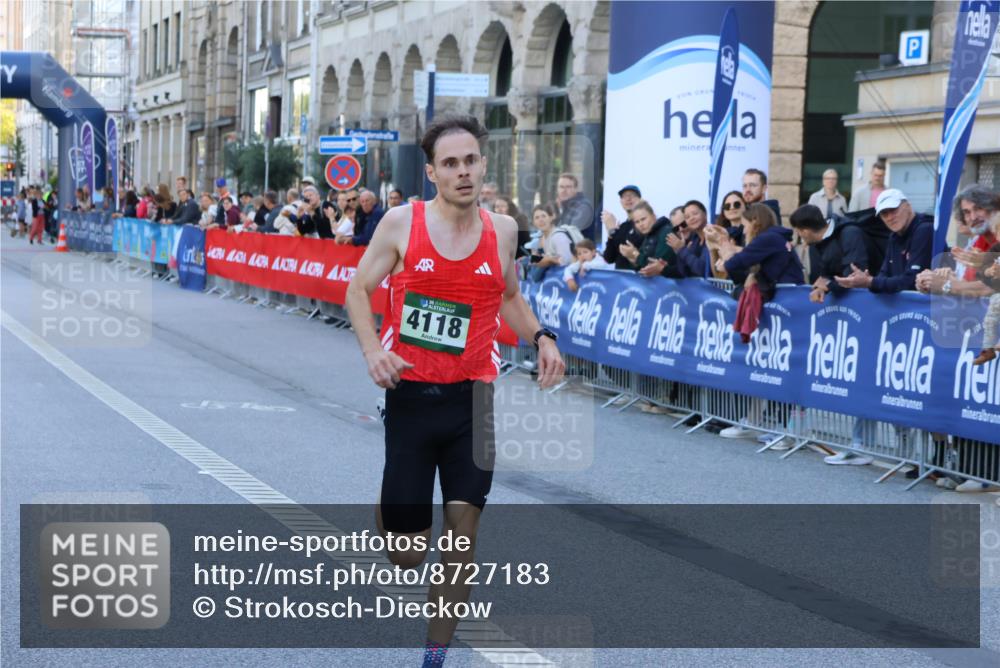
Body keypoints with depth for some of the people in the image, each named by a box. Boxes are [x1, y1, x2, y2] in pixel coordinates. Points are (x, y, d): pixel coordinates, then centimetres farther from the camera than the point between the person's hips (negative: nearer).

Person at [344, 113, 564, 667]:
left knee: (462, 534, -2)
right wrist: (373, 349, -14)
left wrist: (539, 337, 3)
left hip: (473, 399, 2)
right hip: (411, 394, -2)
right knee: (406, 554, 1)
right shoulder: (401, 222, -5)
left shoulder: (502, 230, 3)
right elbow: (358, 290, 3)